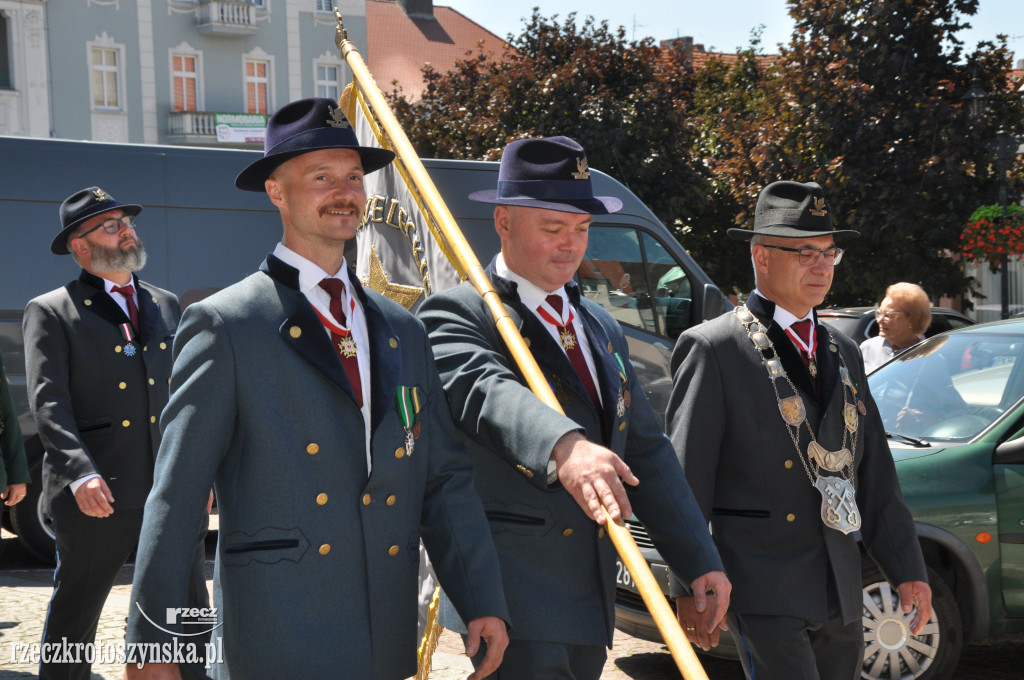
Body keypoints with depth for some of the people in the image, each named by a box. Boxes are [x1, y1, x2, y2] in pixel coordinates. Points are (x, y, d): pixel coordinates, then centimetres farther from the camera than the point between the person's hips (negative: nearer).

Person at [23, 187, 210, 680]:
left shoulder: (165, 305, 16)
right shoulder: (50, 313, -1)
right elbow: (48, 405, -11)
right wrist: (80, 474, -24)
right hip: (97, 494, -4)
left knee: (192, 614, 5)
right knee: (73, 619, 7)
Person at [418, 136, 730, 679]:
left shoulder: (602, 328, 19)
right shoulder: (456, 314, -5)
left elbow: (647, 451, 19)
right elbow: (485, 390, -27)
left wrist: (700, 562, 11)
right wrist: (564, 446, -47)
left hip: (591, 596, 7)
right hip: (514, 599, -7)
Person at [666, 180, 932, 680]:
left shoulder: (843, 353, 16)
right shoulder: (713, 349, -5)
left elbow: (876, 475, 18)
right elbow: (686, 481, -8)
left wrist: (907, 570, 13)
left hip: (840, 596, 7)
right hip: (765, 592, -7)